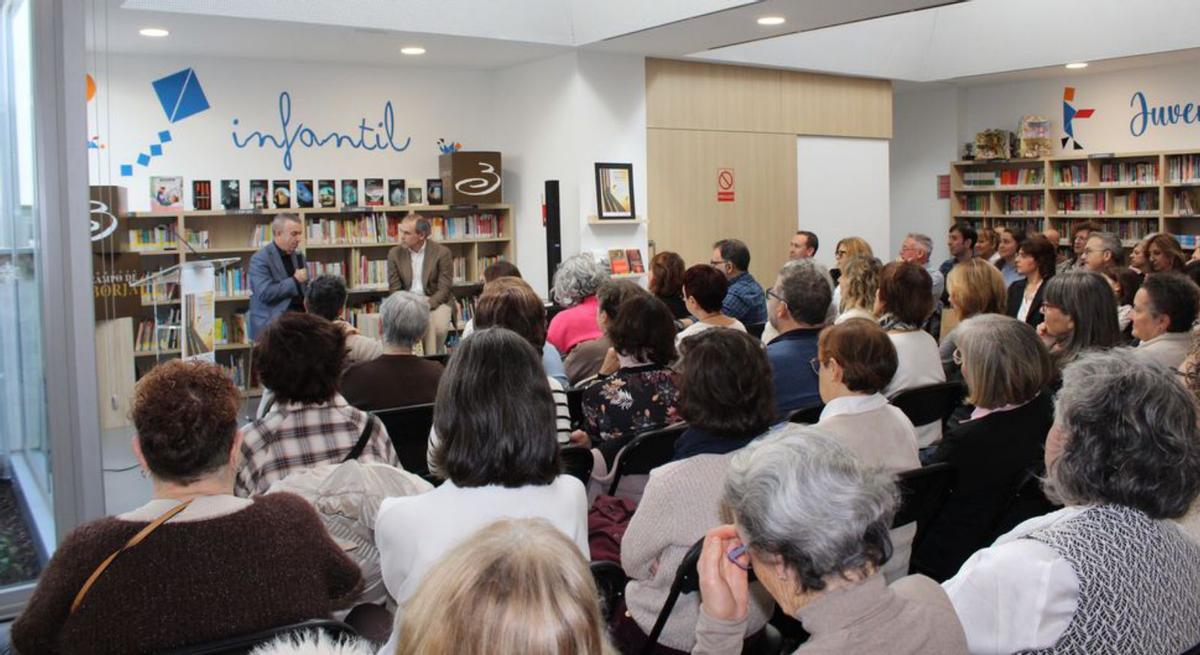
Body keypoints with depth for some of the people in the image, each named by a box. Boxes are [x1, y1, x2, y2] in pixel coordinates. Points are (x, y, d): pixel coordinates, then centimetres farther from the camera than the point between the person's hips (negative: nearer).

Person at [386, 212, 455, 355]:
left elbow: (444, 289, -10)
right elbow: (395, 289, 3)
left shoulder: (442, 252, -9)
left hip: (436, 301, -2)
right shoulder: (394, 254, 1)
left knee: (439, 327, -31)